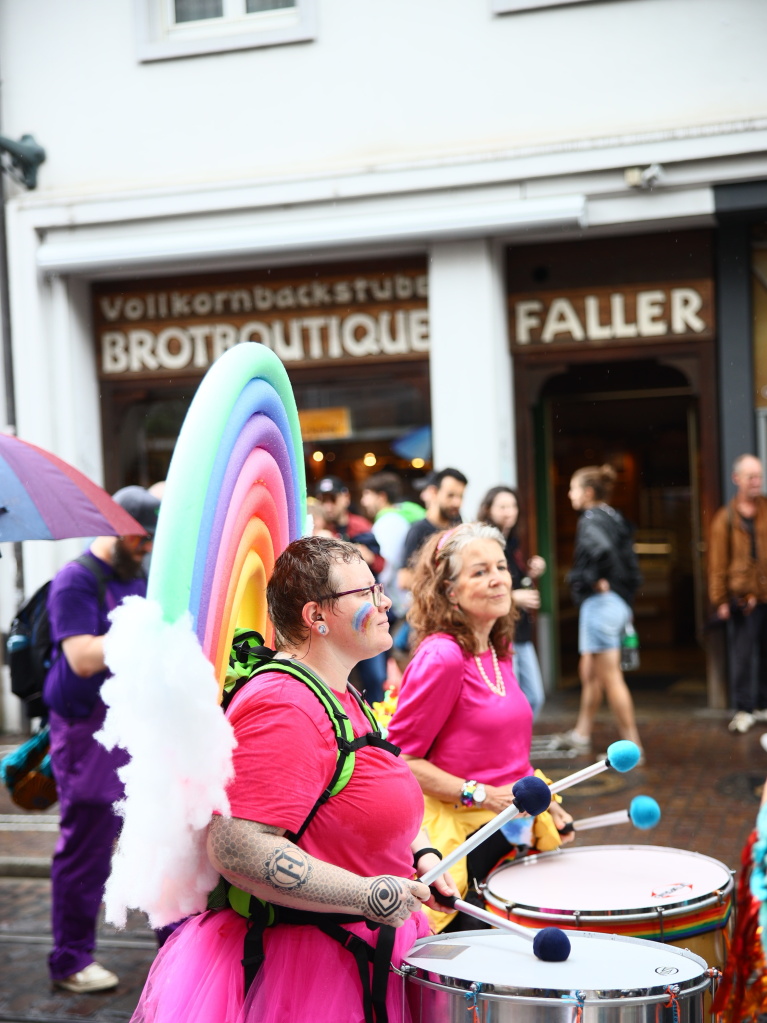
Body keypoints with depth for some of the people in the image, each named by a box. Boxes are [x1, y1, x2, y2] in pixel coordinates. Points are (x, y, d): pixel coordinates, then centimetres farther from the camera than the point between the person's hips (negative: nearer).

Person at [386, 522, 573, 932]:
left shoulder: (498, 652, 9)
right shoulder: (441, 657, -18)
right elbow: (401, 761, -18)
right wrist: (483, 796, -23)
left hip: (514, 832, 8)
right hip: (463, 841, -8)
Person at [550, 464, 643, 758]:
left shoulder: (591, 520, -13)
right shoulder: (615, 519, 14)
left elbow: (603, 549, -35)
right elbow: (631, 568, 14)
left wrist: (595, 580, -20)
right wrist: (625, 593, 15)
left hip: (600, 602, -10)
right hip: (619, 602, 10)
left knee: (610, 678, -4)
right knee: (589, 671, 22)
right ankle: (581, 734, 35)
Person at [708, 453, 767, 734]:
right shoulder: (726, 518, 3)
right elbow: (717, 563, 1)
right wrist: (720, 599, -4)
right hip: (741, 597, -2)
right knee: (742, 655, -1)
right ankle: (744, 709, 7)